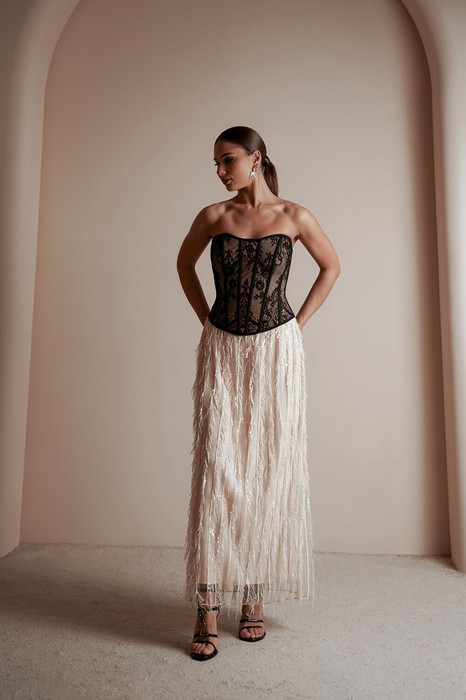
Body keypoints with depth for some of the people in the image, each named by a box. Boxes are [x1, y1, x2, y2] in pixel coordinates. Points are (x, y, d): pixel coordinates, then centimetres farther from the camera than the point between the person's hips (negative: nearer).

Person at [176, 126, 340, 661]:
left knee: (269, 470, 3)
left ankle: (254, 599, 19)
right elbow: (184, 264, 20)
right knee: (216, 469, -5)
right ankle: (207, 609, 3)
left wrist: (298, 324, 6)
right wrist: (205, 317, 11)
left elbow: (331, 267, 13)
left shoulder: (294, 216, 1)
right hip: (221, 351, 1)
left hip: (276, 353, 0)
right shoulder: (212, 216, 4)